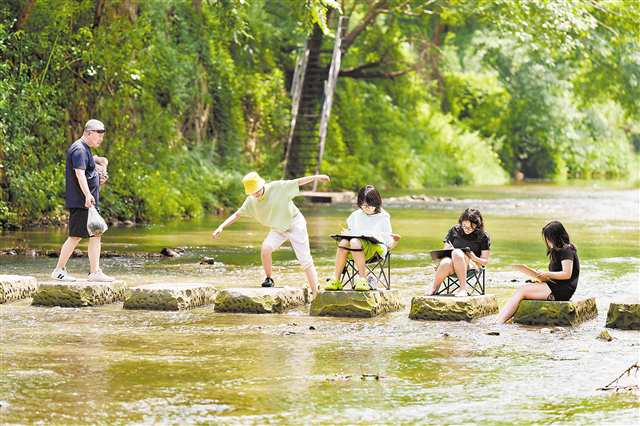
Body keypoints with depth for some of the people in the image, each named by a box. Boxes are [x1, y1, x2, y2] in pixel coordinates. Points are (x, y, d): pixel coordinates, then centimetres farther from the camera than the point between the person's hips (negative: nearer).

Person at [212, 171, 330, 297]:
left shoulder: (277, 187, -21)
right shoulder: (251, 202, -7)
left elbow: (298, 182, -14)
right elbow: (237, 214, 0)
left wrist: (316, 177, -19)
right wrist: (221, 227, -10)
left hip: (295, 224, -4)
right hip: (277, 229, 4)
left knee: (306, 261, -8)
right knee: (265, 248, -23)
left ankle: (315, 293, -5)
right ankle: (268, 279, -1)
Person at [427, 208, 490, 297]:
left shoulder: (483, 237, 3)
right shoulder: (454, 231, 10)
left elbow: (485, 261, 4)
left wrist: (475, 258, -18)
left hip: (471, 265, -2)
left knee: (457, 253, -38)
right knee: (446, 262, -39)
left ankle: (463, 288, -41)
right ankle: (434, 288, -20)